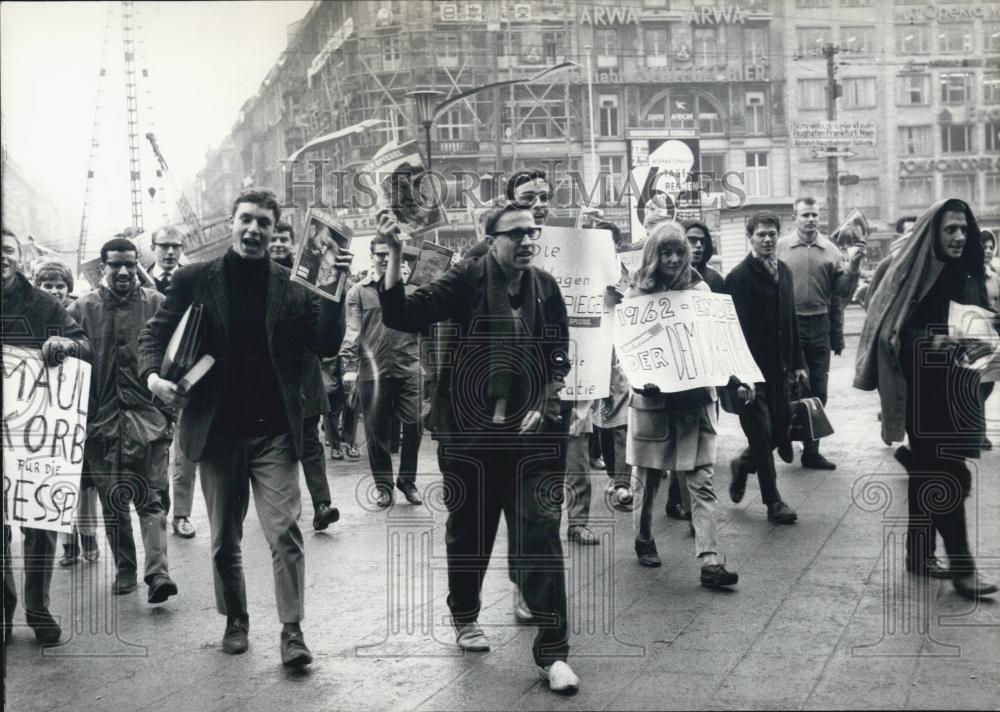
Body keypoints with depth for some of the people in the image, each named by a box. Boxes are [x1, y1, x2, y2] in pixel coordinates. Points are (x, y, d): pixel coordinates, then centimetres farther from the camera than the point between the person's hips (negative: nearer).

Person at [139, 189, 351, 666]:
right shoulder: (194, 281, 2)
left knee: (284, 531, -9)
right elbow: (155, 332, 4)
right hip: (217, 429, 2)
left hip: (274, 431, -1)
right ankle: (235, 621, 28)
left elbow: (326, 346, -4)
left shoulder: (293, 285, 1)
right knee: (224, 538, 12)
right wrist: (152, 373, -16)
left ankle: (292, 629, -2)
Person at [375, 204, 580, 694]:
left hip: (529, 432, 2)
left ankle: (552, 650, 1)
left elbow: (560, 357, 11)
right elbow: (403, 316, -16)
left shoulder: (545, 288, 4)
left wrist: (543, 405, -3)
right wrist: (395, 255, -27)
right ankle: (465, 617, 38)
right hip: (469, 431, -2)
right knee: (469, 527, 13)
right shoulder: (466, 278, -7)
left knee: (540, 534, -4)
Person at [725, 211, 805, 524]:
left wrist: (798, 363, 14)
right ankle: (773, 501, 10)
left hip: (779, 369, 7)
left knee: (780, 431, 8)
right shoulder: (739, 276, -11)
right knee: (762, 435, -1)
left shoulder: (783, 271, 12)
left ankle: (743, 465, 35)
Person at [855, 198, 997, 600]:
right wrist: (933, 342, -25)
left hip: (957, 391, 6)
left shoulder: (967, 275, 8)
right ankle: (960, 566, -3)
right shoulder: (912, 274, -9)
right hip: (923, 391, -6)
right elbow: (895, 333, -12)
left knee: (929, 473, 12)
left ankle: (920, 554, 21)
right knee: (948, 476, -8)